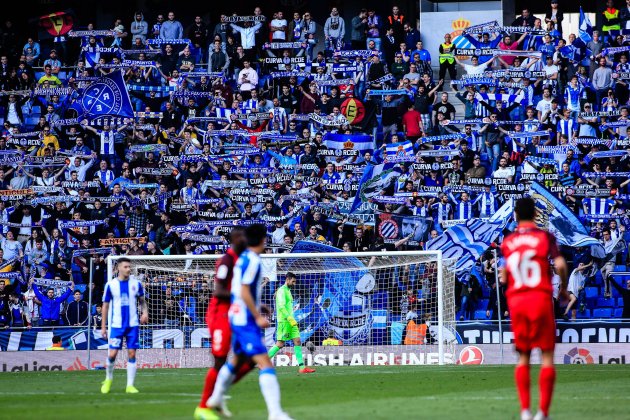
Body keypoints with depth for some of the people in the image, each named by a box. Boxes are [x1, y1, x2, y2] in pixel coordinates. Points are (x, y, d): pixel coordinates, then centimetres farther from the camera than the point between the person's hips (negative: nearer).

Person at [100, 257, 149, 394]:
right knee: (112, 354, -6)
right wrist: (103, 326, 3)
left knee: (132, 354, -1)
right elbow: (105, 306, 5)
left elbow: (142, 301, 14)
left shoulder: (136, 283, 3)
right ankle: (108, 379, 20)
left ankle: (130, 385, 5)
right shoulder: (111, 285, -1)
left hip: (133, 325, 2)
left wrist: (145, 312, -7)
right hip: (116, 325, -1)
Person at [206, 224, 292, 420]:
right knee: (265, 363, -16)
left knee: (237, 360, 25)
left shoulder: (244, 258, 12)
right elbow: (244, 292, -21)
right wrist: (258, 316, -19)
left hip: (237, 317, 10)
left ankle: (215, 400, 39)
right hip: (246, 320, -10)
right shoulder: (253, 260, -16)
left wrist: (257, 307, 26)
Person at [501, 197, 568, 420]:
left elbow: (503, 278, 8)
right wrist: (563, 287, 5)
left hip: (515, 301, 3)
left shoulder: (507, 242, 8)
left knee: (523, 357, 12)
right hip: (540, 298, -3)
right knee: (547, 355, 1)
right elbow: (560, 264, -11)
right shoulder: (545, 237, 0)